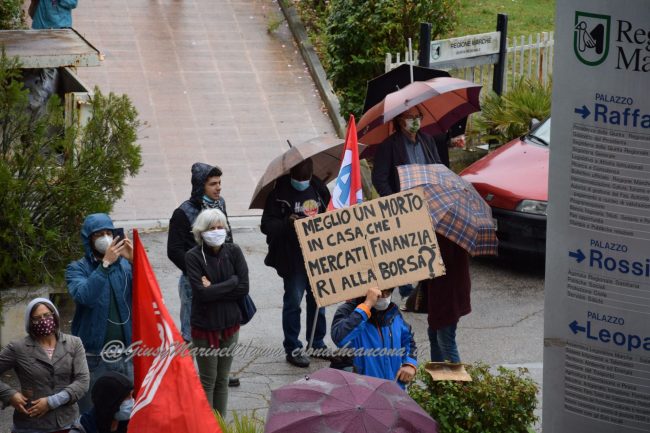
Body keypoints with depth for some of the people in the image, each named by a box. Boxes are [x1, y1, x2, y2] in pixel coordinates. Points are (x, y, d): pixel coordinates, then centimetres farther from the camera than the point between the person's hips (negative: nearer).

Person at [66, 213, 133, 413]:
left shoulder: (125, 265, 7)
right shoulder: (77, 269, -1)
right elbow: (84, 296, -21)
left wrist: (135, 261, -22)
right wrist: (105, 264, -26)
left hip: (125, 355, 2)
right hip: (93, 357, -2)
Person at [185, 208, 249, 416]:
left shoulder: (233, 251, -3)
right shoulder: (193, 257, -13)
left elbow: (243, 288, -8)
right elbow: (202, 292, -22)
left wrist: (214, 289, -15)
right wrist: (232, 281, -14)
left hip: (230, 324, 3)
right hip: (204, 326, -3)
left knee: (223, 379, 12)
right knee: (208, 380, 3)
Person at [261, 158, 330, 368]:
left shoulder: (319, 188, 7)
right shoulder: (279, 192, -8)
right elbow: (267, 224, -10)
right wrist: (287, 223, -27)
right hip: (292, 258, -5)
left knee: (318, 300, 12)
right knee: (293, 301, 1)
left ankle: (318, 344, 25)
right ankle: (292, 348, 10)